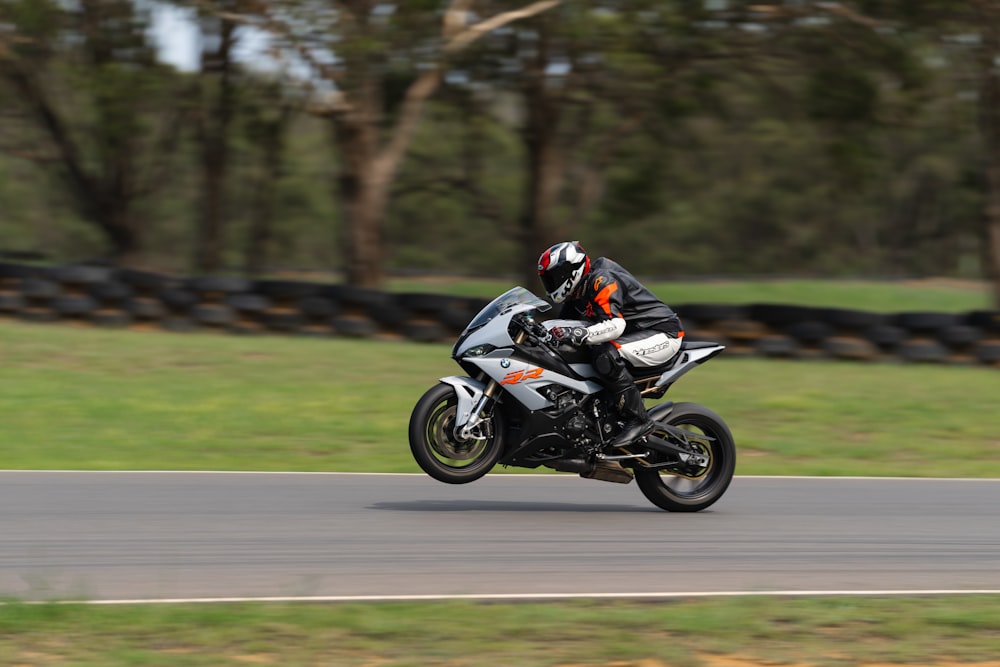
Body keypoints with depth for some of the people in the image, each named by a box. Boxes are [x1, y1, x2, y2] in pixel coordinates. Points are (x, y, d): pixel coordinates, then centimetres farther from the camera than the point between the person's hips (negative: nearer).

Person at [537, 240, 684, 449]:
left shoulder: (601, 281, -21)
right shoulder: (577, 293, 10)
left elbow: (615, 325, -35)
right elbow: (562, 327, 15)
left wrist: (577, 334, -45)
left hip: (662, 333, -10)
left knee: (605, 355, -35)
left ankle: (639, 420, -27)